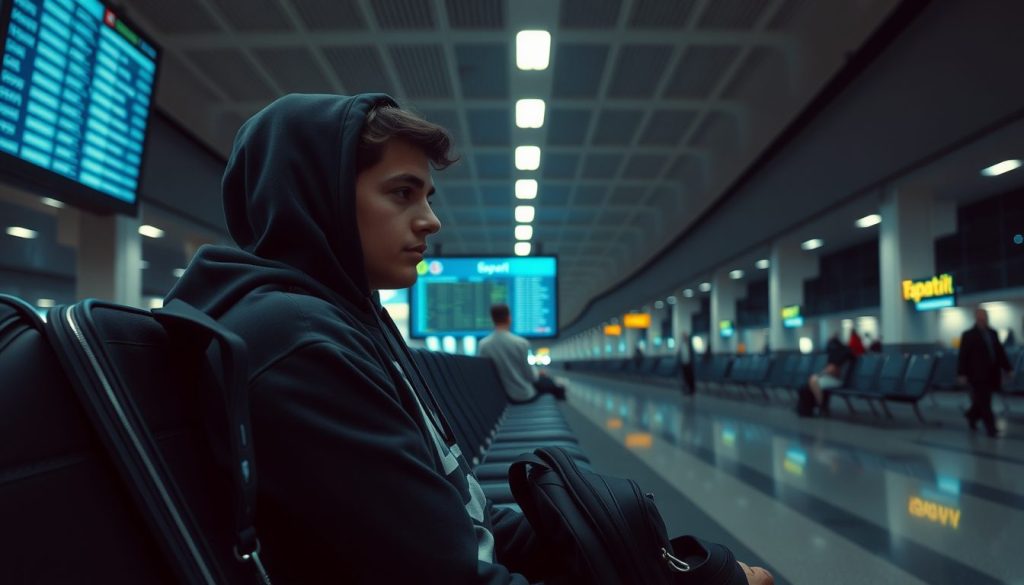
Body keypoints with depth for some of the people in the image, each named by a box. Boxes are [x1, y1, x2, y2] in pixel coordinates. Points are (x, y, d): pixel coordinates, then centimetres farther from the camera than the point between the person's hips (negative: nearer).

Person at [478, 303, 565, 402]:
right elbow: (530, 376, -16)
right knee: (548, 381, 27)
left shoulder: (482, 345, -14)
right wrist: (538, 374, 8)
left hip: (500, 396, 5)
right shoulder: (520, 343, -25)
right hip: (525, 395, -4)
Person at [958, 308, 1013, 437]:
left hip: (991, 374, 6)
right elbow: (963, 356, -10)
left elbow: (1000, 352, 14)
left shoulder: (993, 333, 12)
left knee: (981, 401, 11)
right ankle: (991, 429, 2)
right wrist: (962, 374, -15)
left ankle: (971, 415, 35)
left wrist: (1007, 368, 9)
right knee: (984, 403, -3)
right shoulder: (968, 335, -6)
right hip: (978, 375, -6)